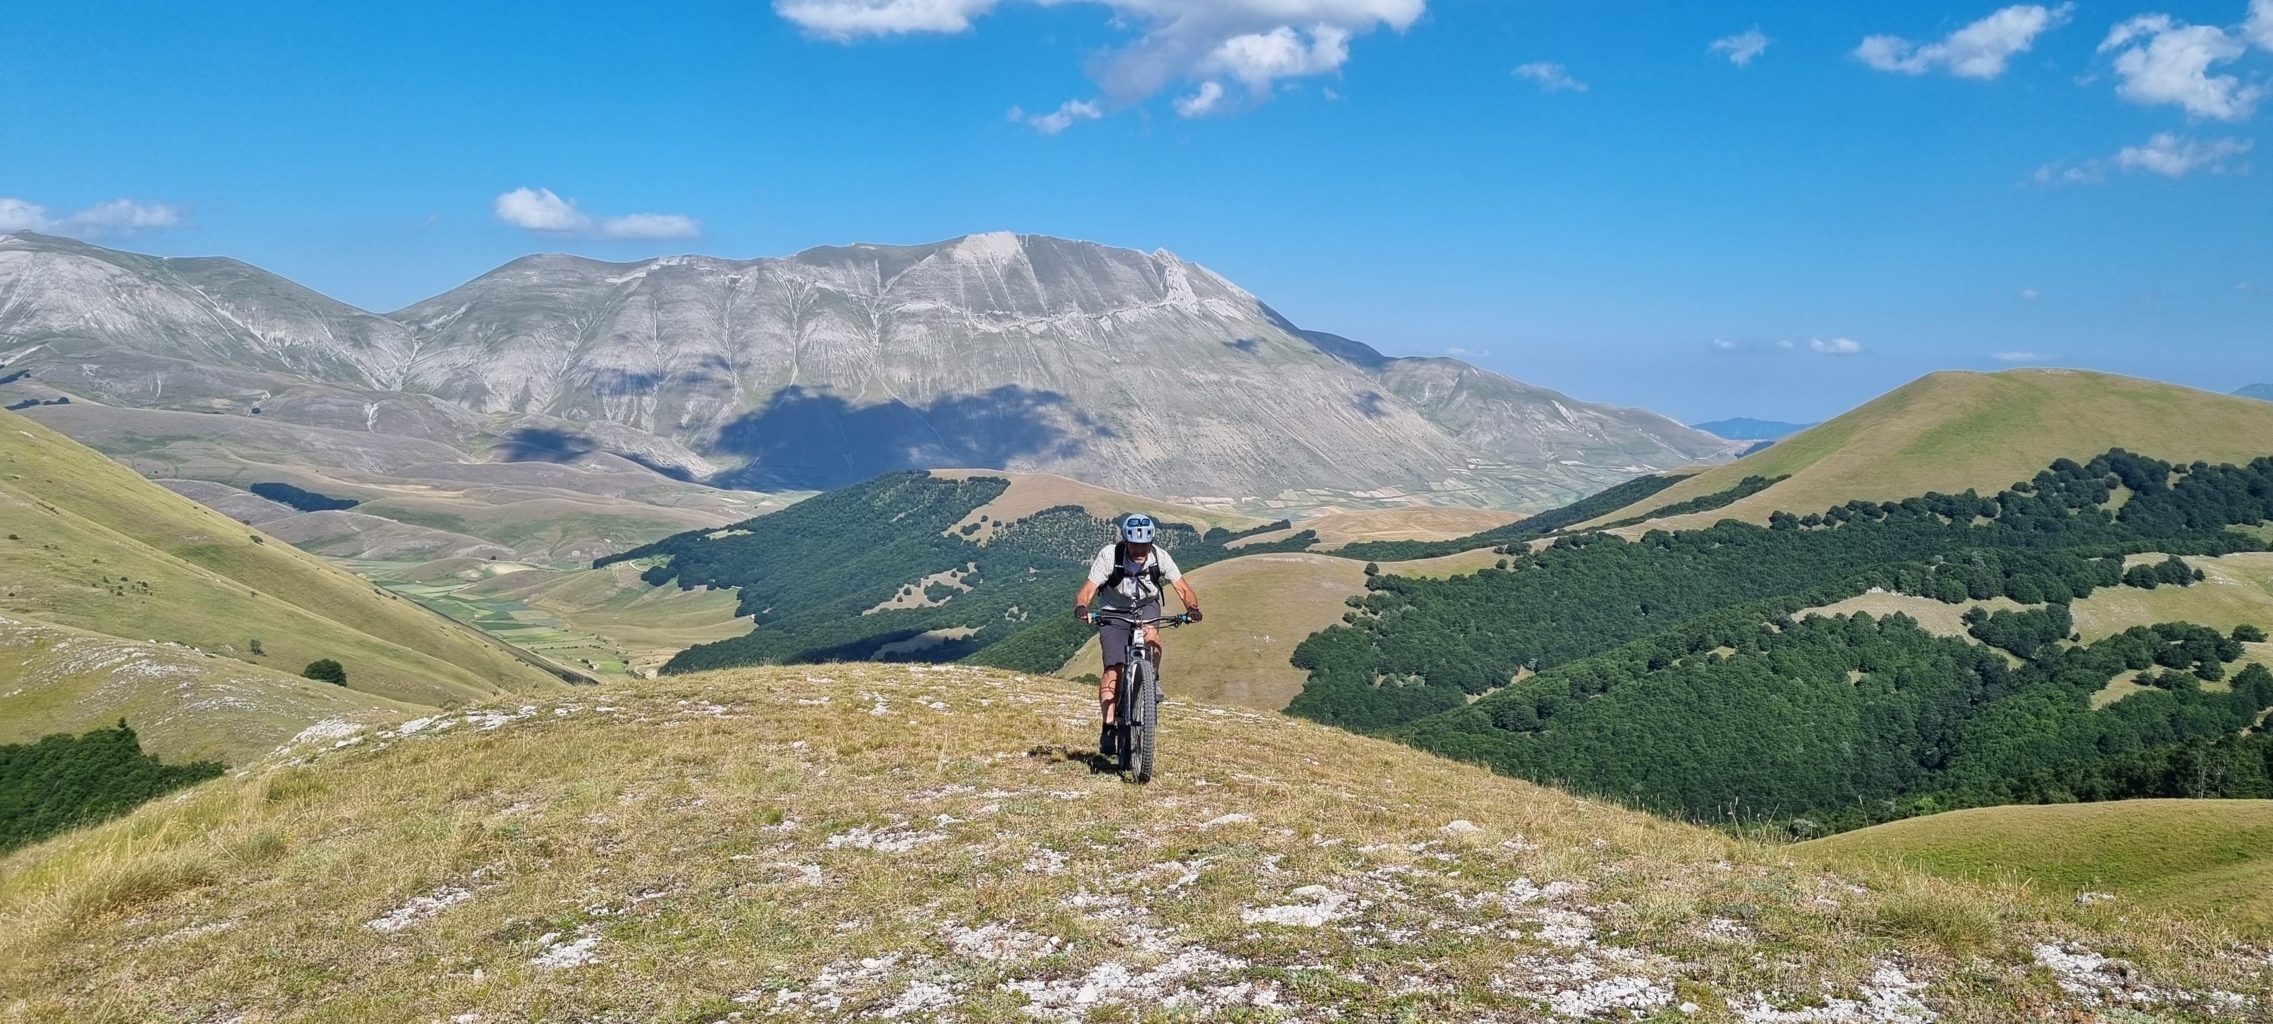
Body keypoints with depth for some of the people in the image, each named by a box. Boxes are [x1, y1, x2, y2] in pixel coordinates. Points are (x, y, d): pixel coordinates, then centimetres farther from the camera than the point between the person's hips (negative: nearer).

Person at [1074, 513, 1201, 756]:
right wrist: (1081, 607, -52)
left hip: (1146, 606, 1)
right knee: (1113, 667, -16)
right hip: (1114, 613, -1)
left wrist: (1192, 607, -43)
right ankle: (1108, 727, -11)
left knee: (1150, 633, -34)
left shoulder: (1160, 557, -21)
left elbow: (1183, 589, -22)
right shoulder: (1109, 555, -26)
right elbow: (1087, 590, -30)